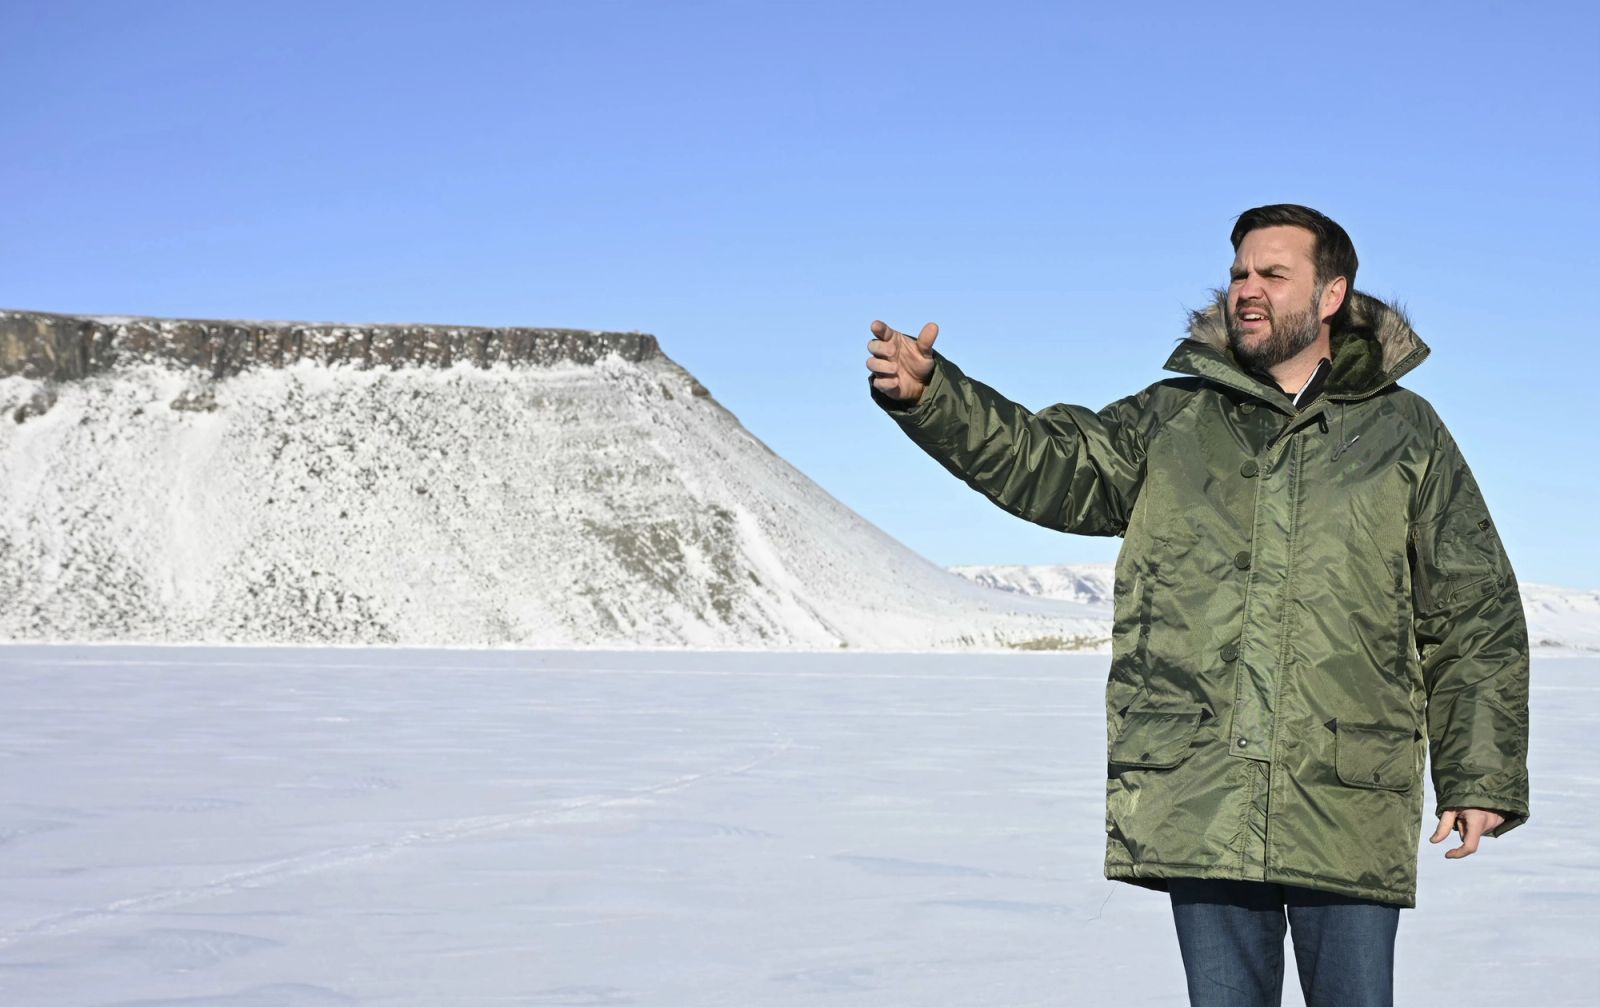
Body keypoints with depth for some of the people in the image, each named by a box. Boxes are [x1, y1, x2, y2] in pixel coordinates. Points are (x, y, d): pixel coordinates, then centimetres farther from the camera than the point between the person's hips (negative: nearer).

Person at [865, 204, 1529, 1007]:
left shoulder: (1404, 433, 8)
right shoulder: (1172, 422, 13)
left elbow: (1474, 618, 8)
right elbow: (1045, 462, 1)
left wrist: (1482, 779, 2)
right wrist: (927, 395, -16)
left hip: (1350, 808, -1)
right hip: (1200, 802, 2)